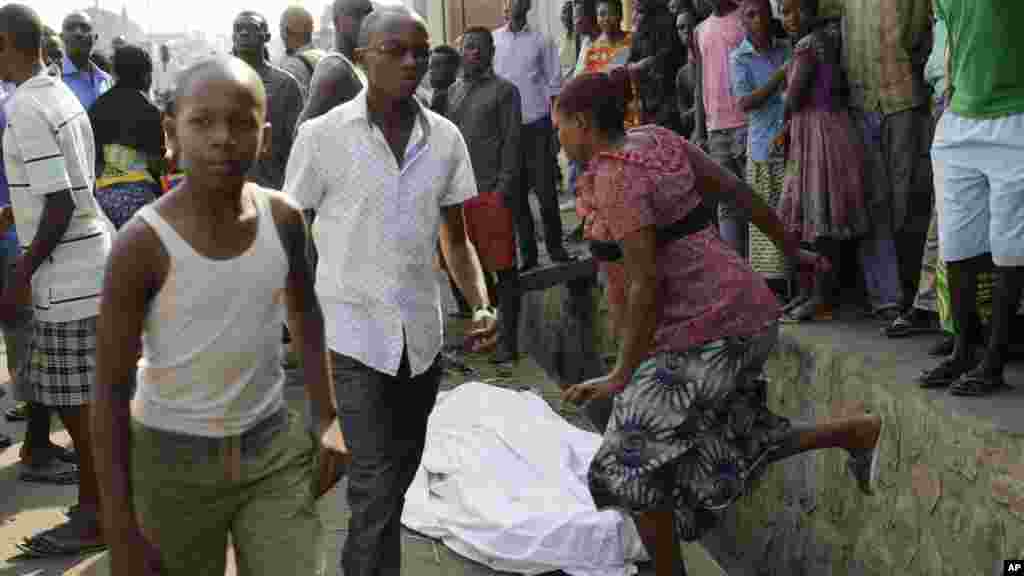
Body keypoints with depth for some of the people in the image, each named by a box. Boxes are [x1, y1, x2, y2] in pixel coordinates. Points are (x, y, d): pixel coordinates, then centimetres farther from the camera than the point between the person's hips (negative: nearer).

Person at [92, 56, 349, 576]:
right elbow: (111, 390, -12)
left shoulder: (283, 218, -6)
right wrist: (121, 530, -13)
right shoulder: (144, 242, -18)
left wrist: (328, 416, 8)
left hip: (274, 447, 3)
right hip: (173, 461, -3)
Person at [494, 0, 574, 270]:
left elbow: (554, 85, 6)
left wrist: (556, 126, -1)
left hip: (537, 124, -1)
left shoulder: (541, 42, 4)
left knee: (546, 190, 1)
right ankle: (528, 252, 14)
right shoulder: (493, 40, 4)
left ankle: (555, 246, 14)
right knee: (516, 193, 6)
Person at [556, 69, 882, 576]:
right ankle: (855, 431, 19)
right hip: (748, 308, 9)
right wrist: (791, 248, 24)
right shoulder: (657, 139, 8)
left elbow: (647, 282, -22)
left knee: (634, 461, 1)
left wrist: (622, 374, -17)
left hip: (702, 326, -9)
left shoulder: (614, 179, -17)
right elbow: (737, 190, 13)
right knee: (724, 444, 20)